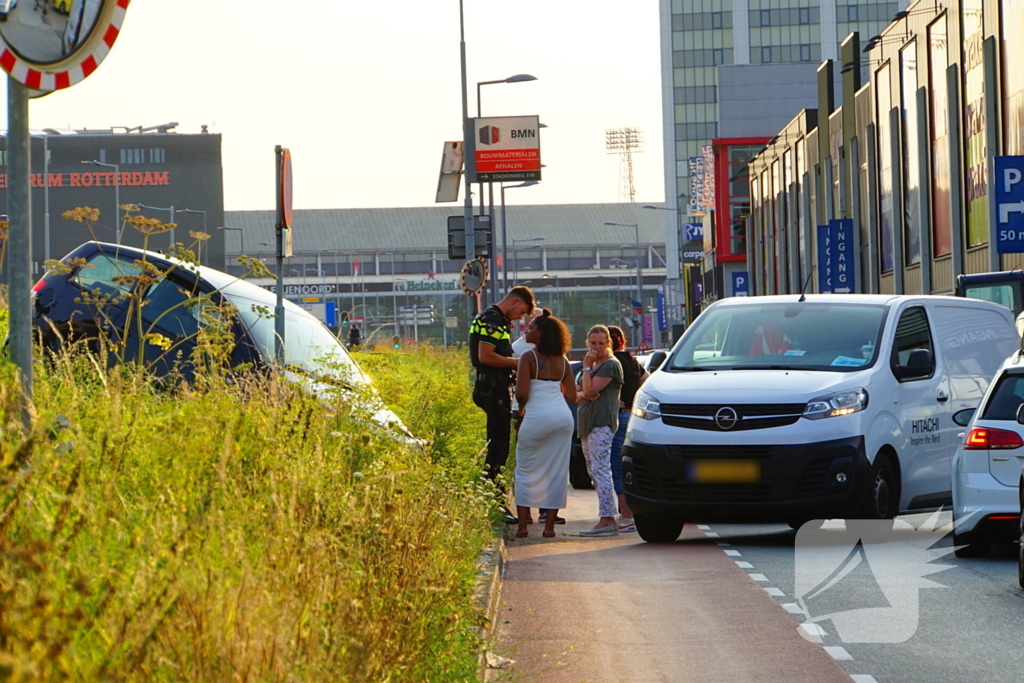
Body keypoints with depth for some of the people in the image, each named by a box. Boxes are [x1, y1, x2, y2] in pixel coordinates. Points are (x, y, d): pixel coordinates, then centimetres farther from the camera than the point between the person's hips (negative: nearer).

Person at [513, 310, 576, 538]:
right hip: (563, 417, 5)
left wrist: (521, 407, 8)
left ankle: (522, 525, 2)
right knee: (557, 472, 8)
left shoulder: (529, 357, -7)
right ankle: (549, 525, 7)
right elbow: (571, 396, 11)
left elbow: (521, 393, -14)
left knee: (526, 470, 6)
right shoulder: (562, 361, 10)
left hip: (537, 417, -5)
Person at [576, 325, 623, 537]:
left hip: (601, 424, -11)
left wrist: (586, 367, -6)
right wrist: (583, 395, 0)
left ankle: (607, 520, -22)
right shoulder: (594, 364, 23)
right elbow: (582, 392, 22)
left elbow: (590, 389, -16)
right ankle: (608, 519, 14)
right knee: (594, 472, 10)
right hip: (587, 424, 11)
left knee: (601, 470, -17)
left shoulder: (610, 365, -7)